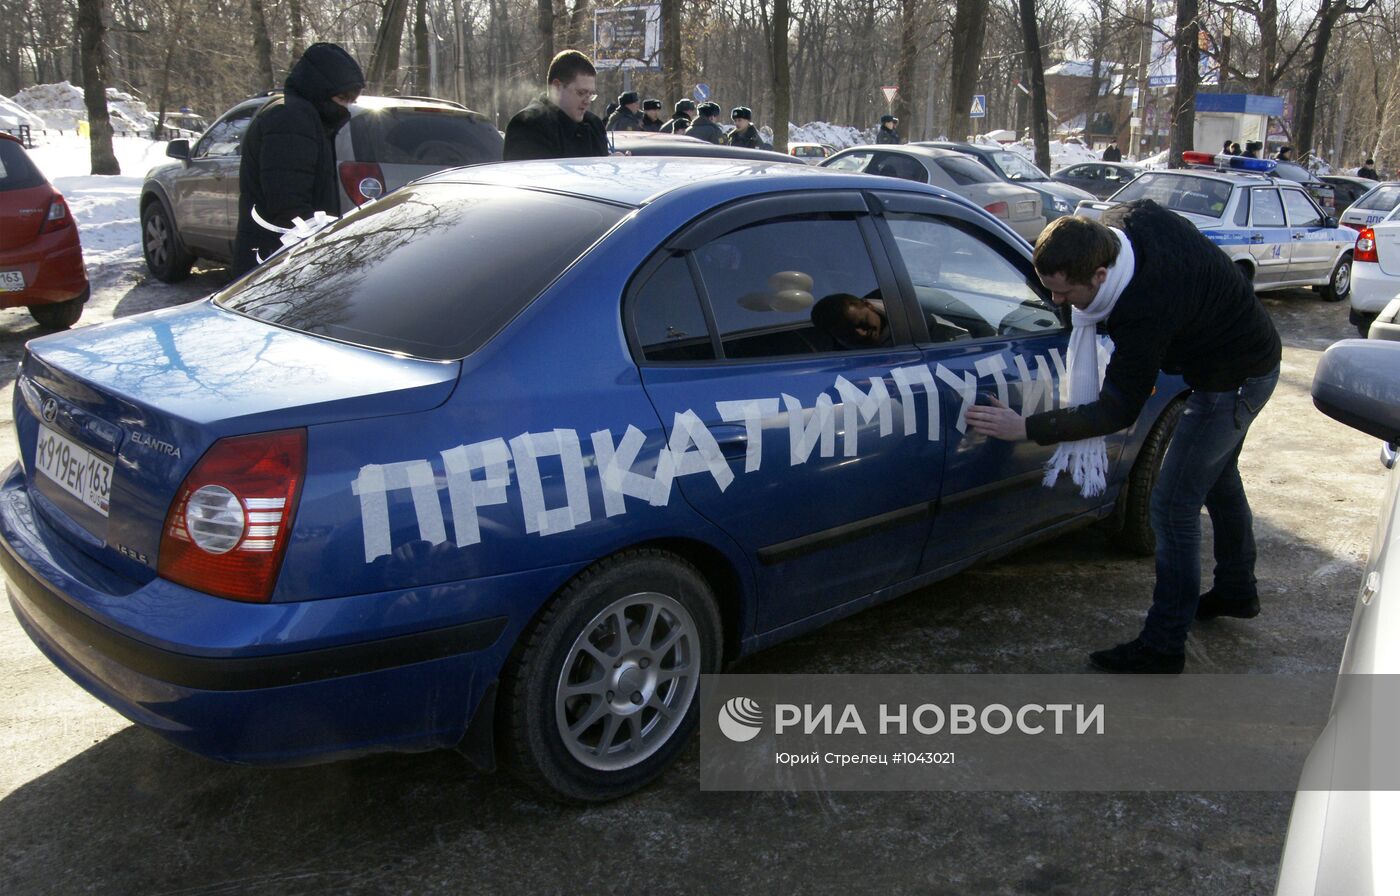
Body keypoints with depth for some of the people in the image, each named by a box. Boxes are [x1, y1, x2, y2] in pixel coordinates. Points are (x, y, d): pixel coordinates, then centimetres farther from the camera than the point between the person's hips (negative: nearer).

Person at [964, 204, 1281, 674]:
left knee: (1174, 505, -6)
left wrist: (1025, 428, -28)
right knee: (1218, 477, 26)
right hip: (1248, 355, 10)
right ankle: (1237, 591, 48)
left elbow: (1118, 412, -30)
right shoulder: (1128, 217, -17)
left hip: (1232, 380, -10)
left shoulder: (1146, 308, -39)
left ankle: (1162, 646, 4)